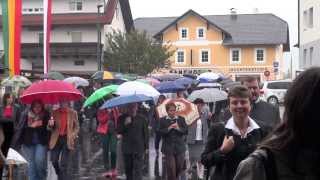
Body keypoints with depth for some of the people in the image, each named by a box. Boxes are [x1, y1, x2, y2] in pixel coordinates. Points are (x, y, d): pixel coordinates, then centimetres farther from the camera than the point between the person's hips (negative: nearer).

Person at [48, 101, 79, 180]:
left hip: (67, 139, -2)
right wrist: (50, 124, -16)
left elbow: (76, 127, 8)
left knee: (63, 163, -8)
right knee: (54, 161, 4)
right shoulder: (55, 112, 5)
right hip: (56, 139, 3)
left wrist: (73, 136, -8)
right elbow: (51, 128, 7)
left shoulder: (73, 113, 1)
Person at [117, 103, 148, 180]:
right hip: (127, 148, 3)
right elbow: (119, 131, -2)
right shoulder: (122, 118, 3)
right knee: (128, 169, 13)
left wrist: (146, 146, 2)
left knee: (138, 169, -10)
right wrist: (125, 124, -18)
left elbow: (145, 133, 4)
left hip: (139, 148, -3)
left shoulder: (141, 119, -1)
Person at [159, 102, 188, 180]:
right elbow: (160, 132, -6)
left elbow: (186, 131, 0)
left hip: (180, 147, 2)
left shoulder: (181, 119, 6)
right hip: (169, 148, -2)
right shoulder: (162, 120, 1)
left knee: (180, 167, 11)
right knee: (171, 168, -6)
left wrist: (178, 128, -16)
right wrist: (169, 128, -18)